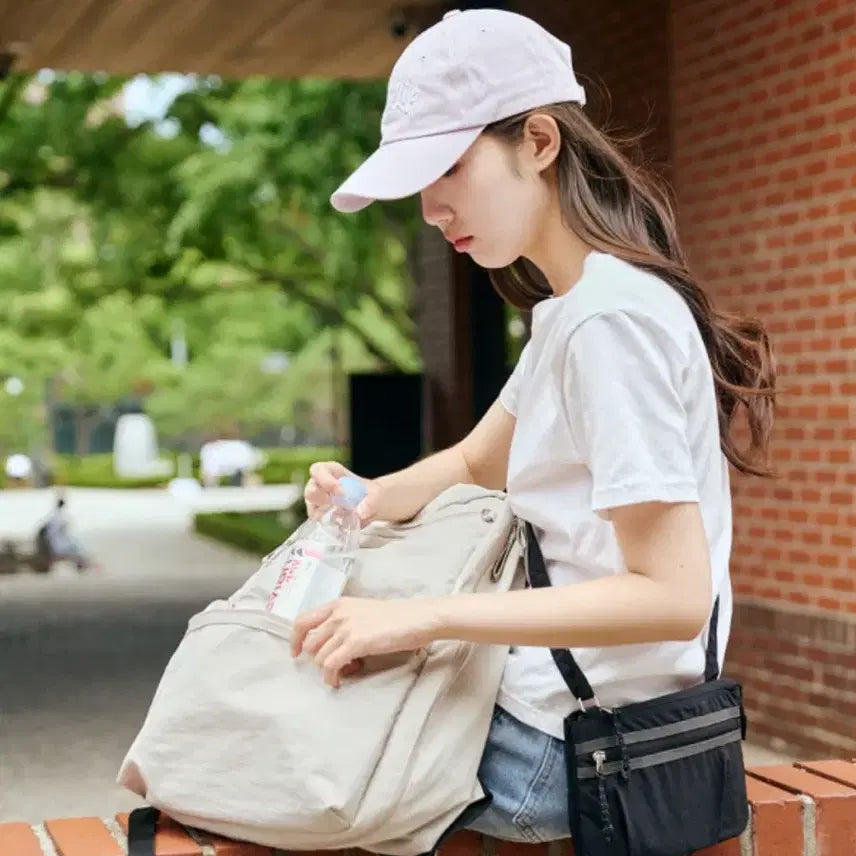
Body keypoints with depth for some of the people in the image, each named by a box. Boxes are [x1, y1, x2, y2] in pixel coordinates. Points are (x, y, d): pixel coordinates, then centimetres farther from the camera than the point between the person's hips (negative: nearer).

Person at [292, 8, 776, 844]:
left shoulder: (610, 318, -21)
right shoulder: (568, 306, 9)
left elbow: (672, 595, -27)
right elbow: (475, 463, 21)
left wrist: (422, 617, -27)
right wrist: (365, 498, 0)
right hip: (571, 708, 9)